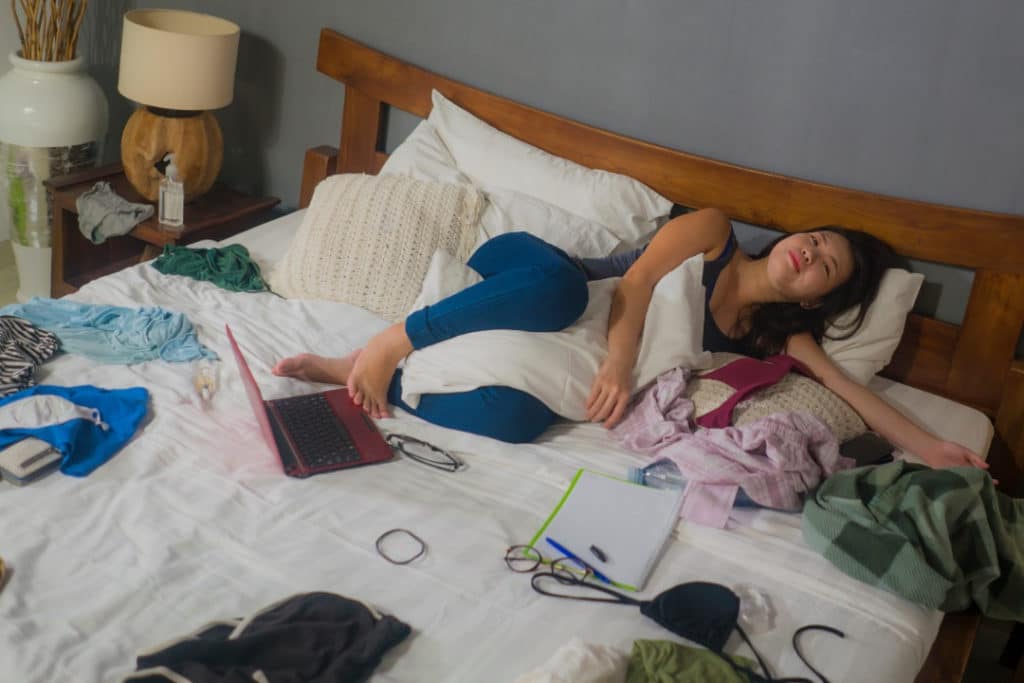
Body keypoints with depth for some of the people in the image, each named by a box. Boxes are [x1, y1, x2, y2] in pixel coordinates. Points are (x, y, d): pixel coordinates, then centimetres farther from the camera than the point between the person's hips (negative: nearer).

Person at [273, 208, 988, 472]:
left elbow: (849, 385, 8)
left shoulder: (773, 330, 12)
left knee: (511, 417, -34)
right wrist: (620, 356, -29)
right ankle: (389, 344, -27)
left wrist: (927, 445, -2)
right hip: (551, 293, -2)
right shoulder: (713, 231, 1)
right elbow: (639, 276, -12)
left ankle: (361, 373, -17)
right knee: (554, 274, -42)